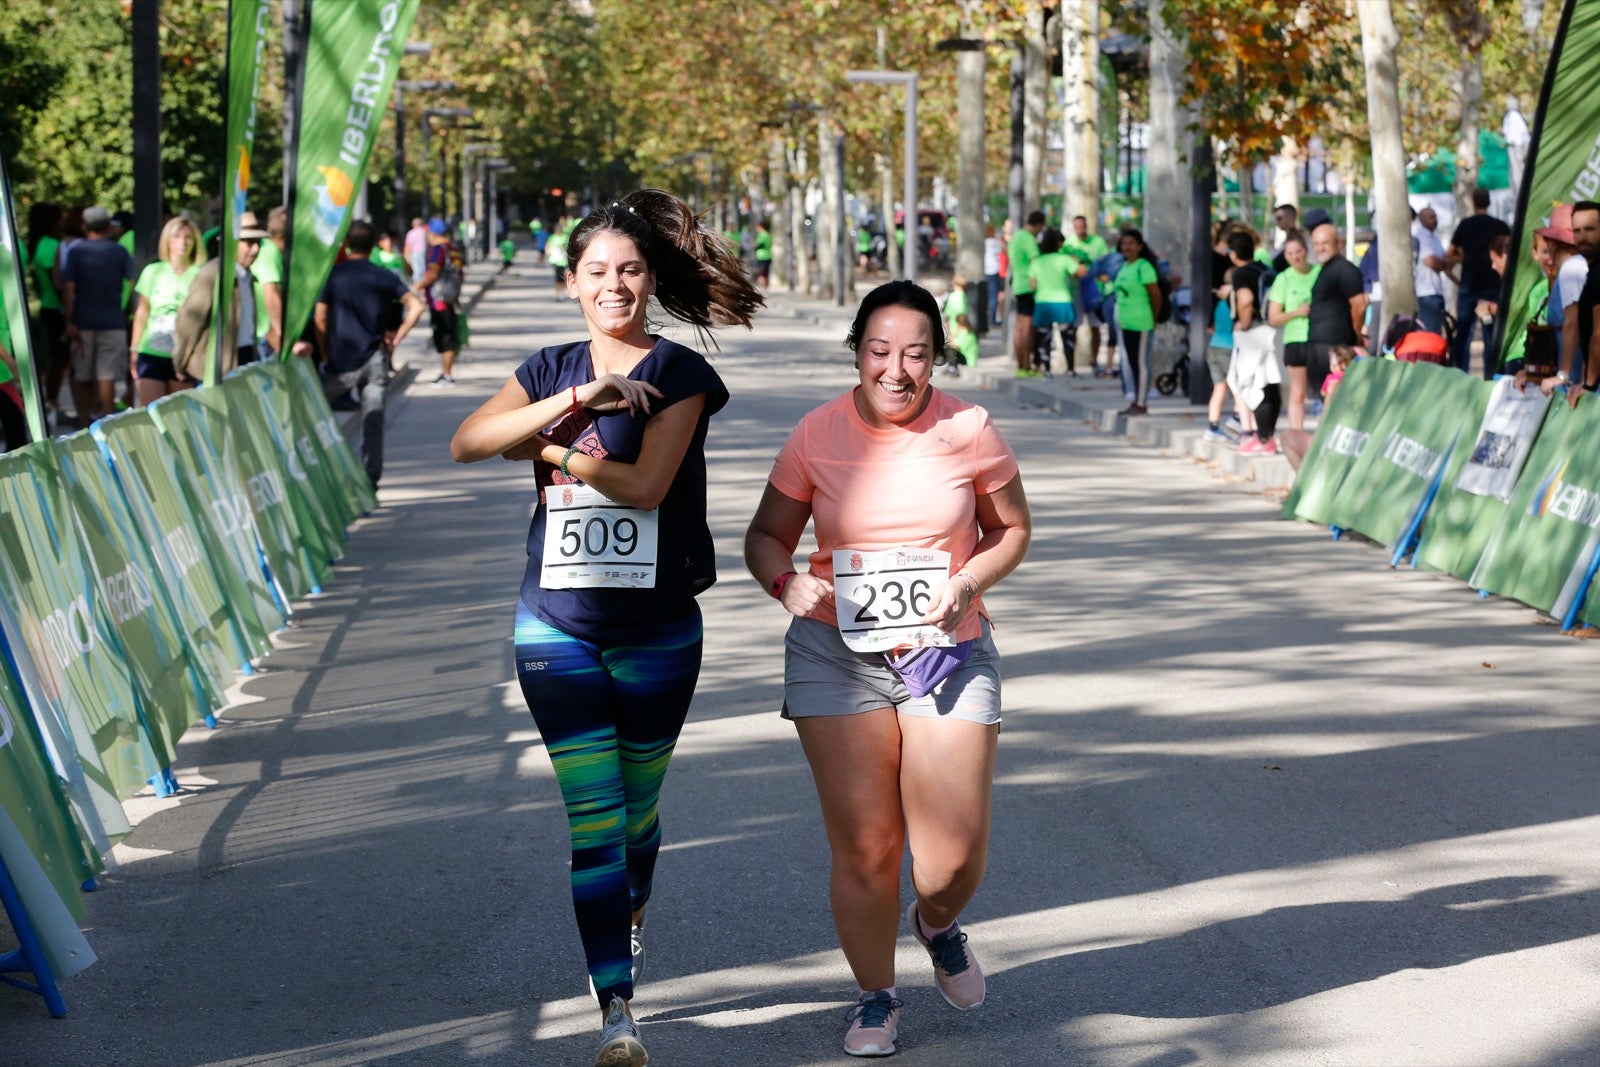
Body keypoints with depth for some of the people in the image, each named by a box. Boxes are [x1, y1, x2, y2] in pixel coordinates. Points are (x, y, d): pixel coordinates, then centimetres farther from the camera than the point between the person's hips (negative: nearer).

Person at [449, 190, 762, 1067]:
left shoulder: (680, 374, -4)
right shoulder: (553, 370, 7)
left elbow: (645, 484, -17)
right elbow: (465, 443, -9)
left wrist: (548, 446, -10)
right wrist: (576, 399, -18)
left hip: (657, 627, -1)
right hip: (557, 624, 1)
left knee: (637, 802, 14)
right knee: (591, 814, -6)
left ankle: (631, 913, 45)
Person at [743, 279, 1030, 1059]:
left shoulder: (968, 430, -3)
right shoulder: (818, 435, -4)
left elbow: (1012, 529, 8)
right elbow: (767, 536, 6)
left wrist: (966, 583, -11)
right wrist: (785, 583, -16)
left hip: (948, 649, 0)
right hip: (837, 652, 0)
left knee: (956, 853, -4)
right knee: (863, 847, -1)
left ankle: (939, 925, 33)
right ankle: (875, 995, 22)